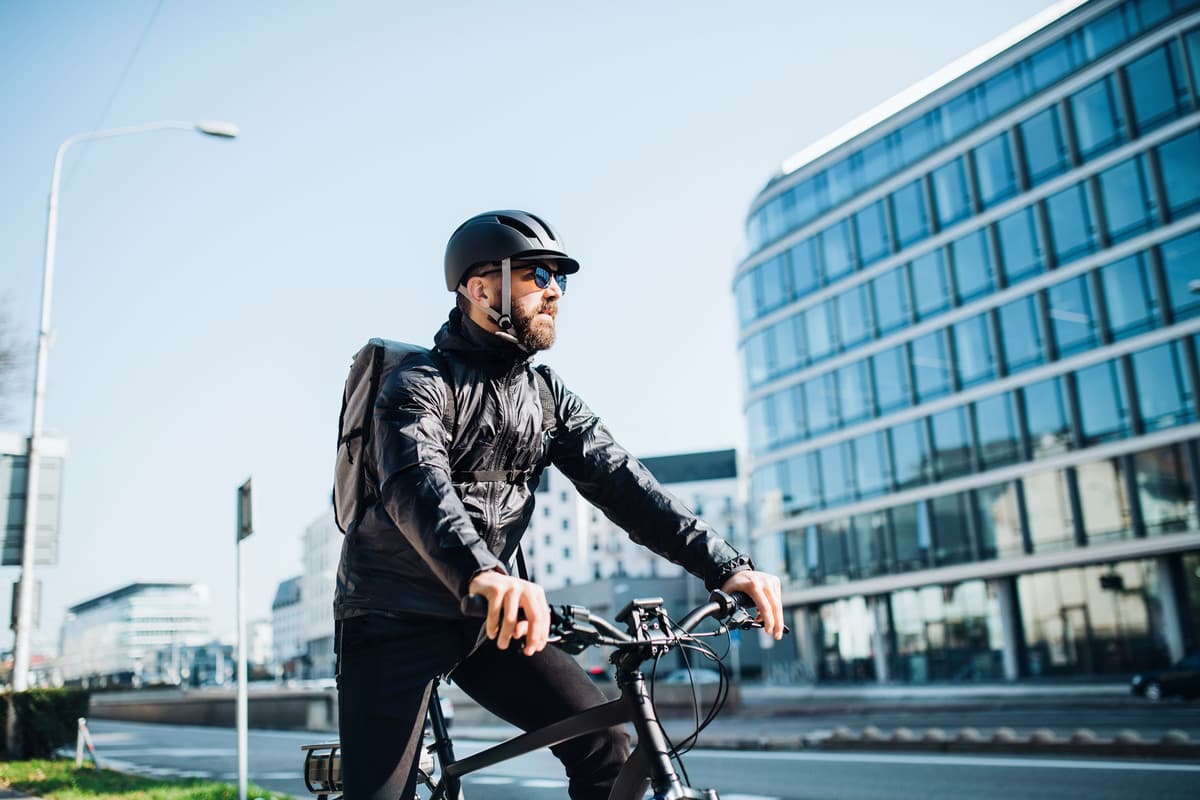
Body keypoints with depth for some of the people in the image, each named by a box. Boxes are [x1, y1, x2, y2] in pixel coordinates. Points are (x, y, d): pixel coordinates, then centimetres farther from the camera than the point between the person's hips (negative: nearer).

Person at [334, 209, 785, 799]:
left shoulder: (547, 396, 5)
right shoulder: (421, 385, -14)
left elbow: (615, 478, -7)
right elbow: (415, 481, -34)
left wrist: (723, 565, -20)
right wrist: (481, 573, -55)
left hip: (484, 617, 5)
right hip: (395, 618, -5)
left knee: (605, 743, -7)